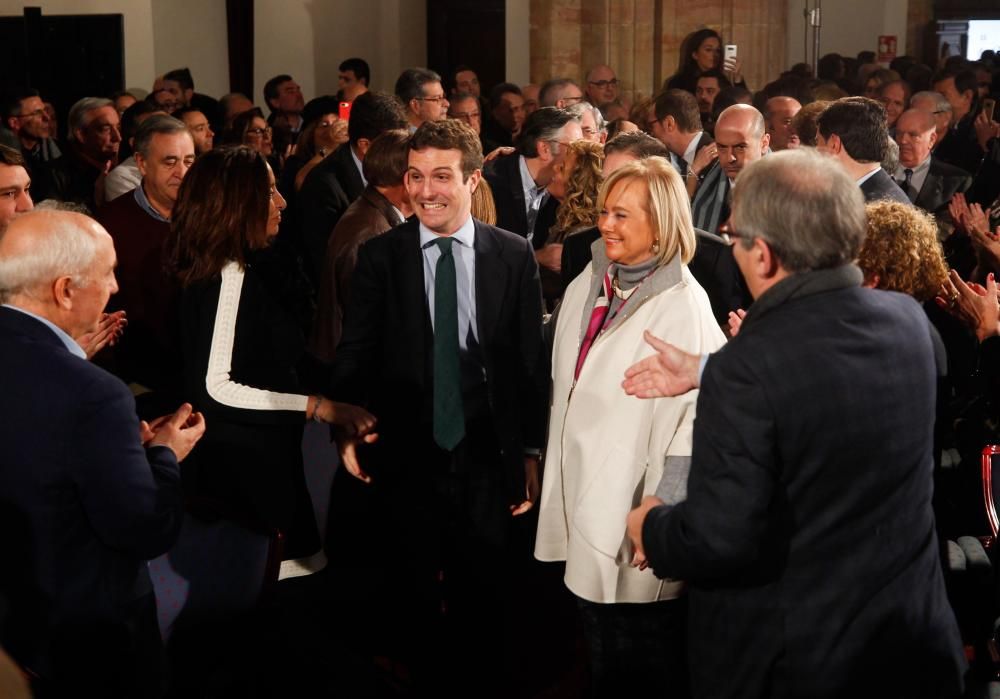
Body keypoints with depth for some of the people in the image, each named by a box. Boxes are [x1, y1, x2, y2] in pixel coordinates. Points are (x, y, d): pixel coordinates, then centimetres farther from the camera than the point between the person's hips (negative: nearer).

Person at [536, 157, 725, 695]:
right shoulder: (587, 287, 5)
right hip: (581, 497, 7)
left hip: (633, 508, -6)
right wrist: (554, 473, 13)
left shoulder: (683, 306, -16)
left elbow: (698, 415, -17)